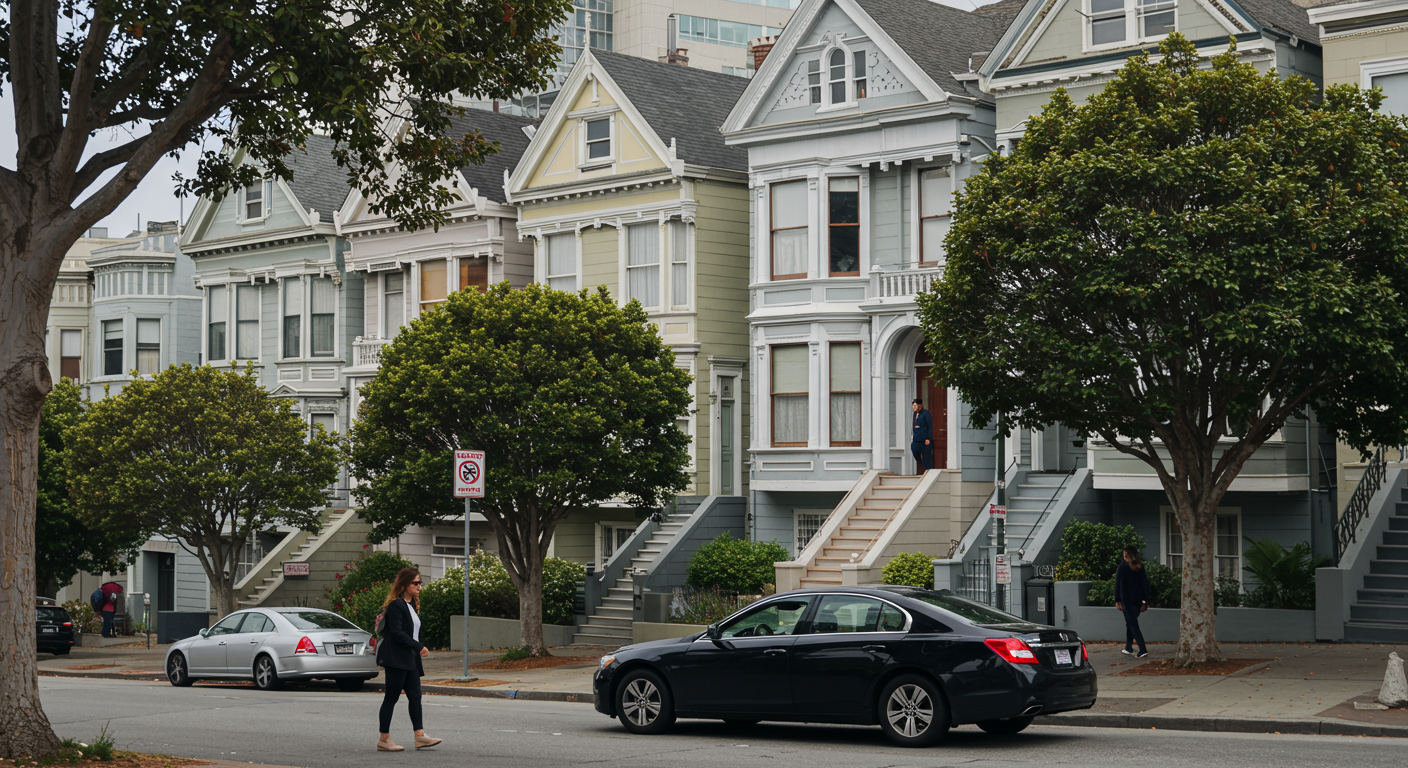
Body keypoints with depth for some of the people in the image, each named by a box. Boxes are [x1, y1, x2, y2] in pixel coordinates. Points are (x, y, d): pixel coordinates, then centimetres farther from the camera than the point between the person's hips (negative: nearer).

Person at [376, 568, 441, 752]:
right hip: (396, 659, -9)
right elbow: (397, 633, -20)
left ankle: (420, 736, 3)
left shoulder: (411, 605, 17)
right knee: (391, 697, -4)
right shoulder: (396, 605, -13)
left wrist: (419, 650, 15)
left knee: (415, 696, 4)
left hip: (409, 659, 9)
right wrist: (419, 647, -19)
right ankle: (384, 740, 2)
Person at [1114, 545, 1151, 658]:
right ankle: (1128, 647, 27)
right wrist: (1146, 601, 8)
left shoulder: (1122, 567, -9)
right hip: (1138, 600, 5)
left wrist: (1117, 601, -5)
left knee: (1133, 624, -3)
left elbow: (1118, 585, -9)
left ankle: (1143, 650, -13)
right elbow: (1145, 584, 4)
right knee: (1130, 623, 20)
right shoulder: (1140, 568, 3)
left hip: (1127, 599, -5)